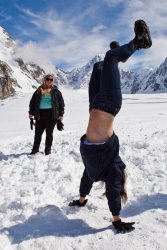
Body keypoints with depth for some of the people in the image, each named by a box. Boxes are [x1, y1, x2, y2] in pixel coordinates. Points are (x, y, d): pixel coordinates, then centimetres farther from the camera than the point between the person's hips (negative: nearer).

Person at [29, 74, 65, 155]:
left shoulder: (56, 91, 6)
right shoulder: (39, 91, 10)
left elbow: (61, 103, 4)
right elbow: (32, 102, 13)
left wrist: (61, 114, -2)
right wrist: (31, 112, 6)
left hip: (51, 114, -1)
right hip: (40, 114, 2)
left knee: (49, 133, 6)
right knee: (38, 133, 6)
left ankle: (48, 149, 19)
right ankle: (35, 149, 20)